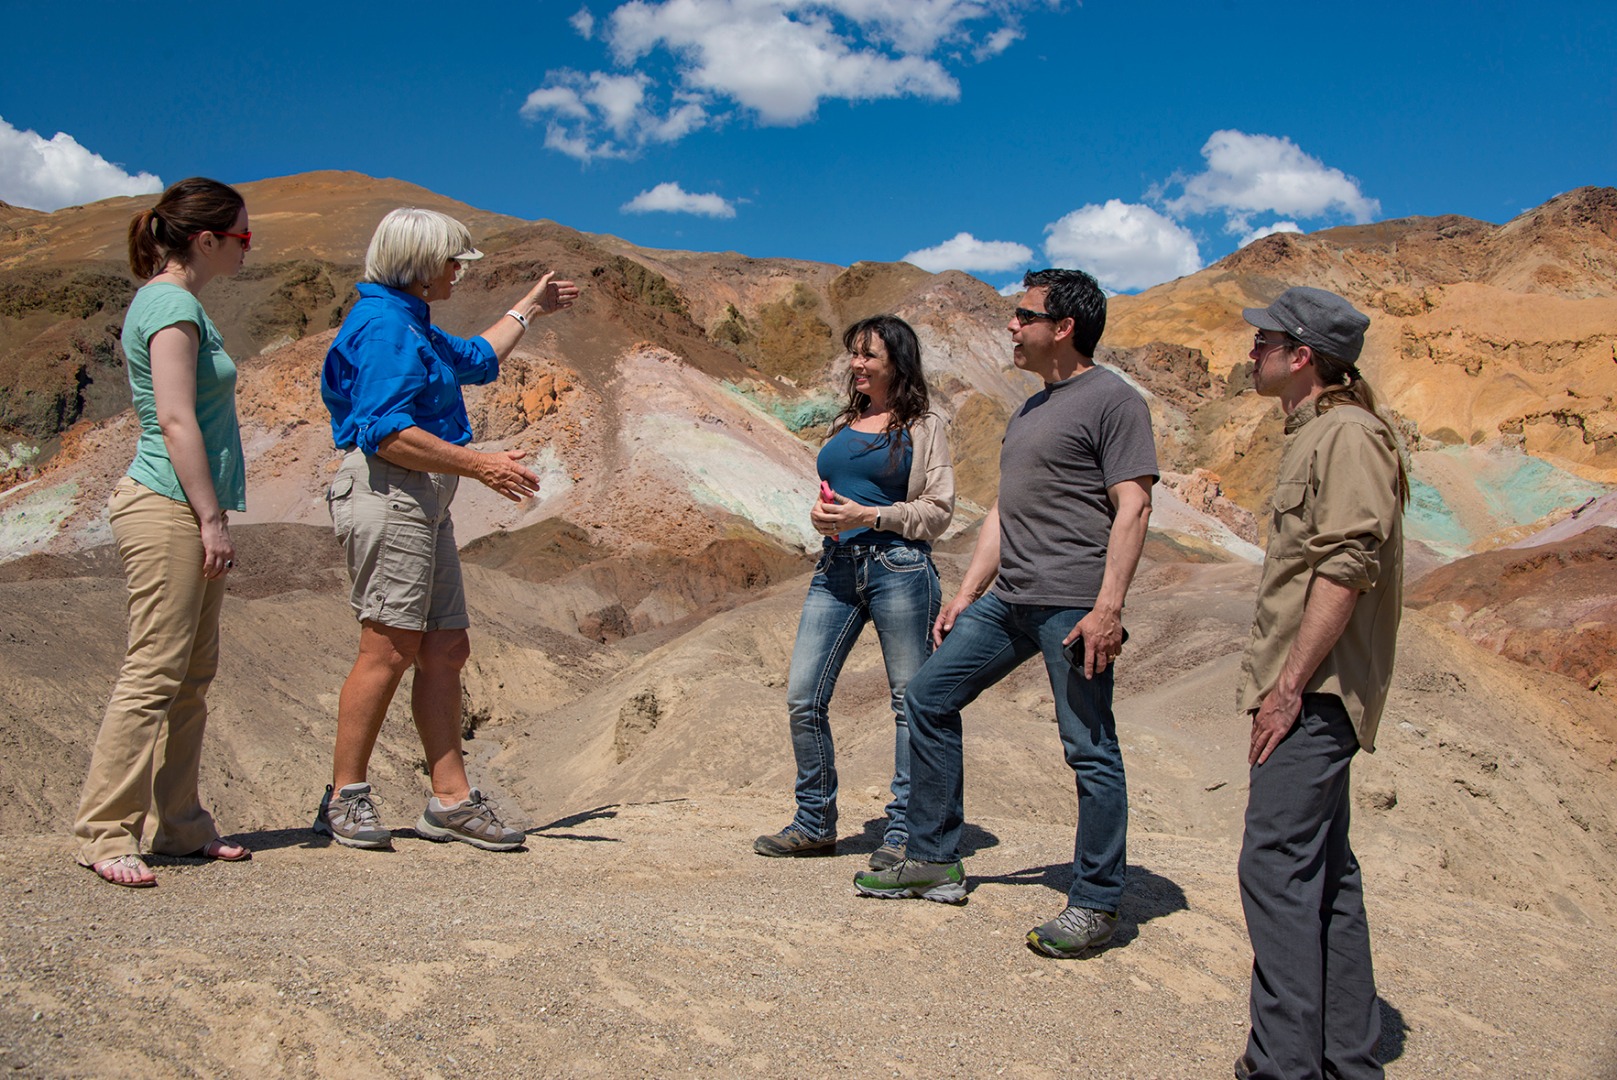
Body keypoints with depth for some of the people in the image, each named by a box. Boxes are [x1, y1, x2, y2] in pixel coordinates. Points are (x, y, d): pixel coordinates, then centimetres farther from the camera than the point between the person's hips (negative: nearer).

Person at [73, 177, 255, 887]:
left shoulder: (171, 302, 20)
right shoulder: (173, 305, -10)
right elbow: (176, 422, -18)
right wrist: (212, 518, -17)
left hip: (185, 514, 10)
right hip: (169, 510, -10)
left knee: (192, 676, 10)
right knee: (153, 674, -8)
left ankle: (182, 826, 16)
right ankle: (104, 833, -2)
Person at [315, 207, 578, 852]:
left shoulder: (411, 325, 24)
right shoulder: (384, 325, -10)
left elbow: (478, 359, 43)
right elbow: (386, 432, -20)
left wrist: (530, 309, 49)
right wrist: (480, 466, -18)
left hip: (424, 501, 11)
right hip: (388, 492, -11)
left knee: (446, 648, 7)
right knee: (390, 647, -11)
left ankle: (450, 798, 10)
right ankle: (346, 800, -2)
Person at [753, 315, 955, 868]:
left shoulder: (922, 427, 2)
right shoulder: (844, 424, 19)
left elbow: (938, 511, -4)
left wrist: (867, 516, -14)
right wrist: (819, 515, 4)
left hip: (899, 567, -6)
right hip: (836, 568, 6)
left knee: (910, 700, 0)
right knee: (802, 696, 1)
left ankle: (904, 829, 11)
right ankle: (815, 823, 15)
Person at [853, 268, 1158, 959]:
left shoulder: (1112, 400, -5)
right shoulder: (1029, 412, 22)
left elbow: (1132, 508, -13)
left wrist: (1108, 605, -20)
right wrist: (966, 593, 20)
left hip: (1073, 605, -9)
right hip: (1008, 600, 9)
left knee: (1089, 748, -4)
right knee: (927, 698, 9)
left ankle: (1097, 904, 9)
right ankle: (934, 861, 19)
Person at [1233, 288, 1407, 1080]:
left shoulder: (1349, 433, -13)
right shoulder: (1313, 434, 19)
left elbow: (1346, 567, -21)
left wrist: (1290, 686, -21)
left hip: (1315, 693, -11)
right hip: (1309, 690, 11)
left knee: (1277, 866, -10)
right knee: (1321, 871, 14)